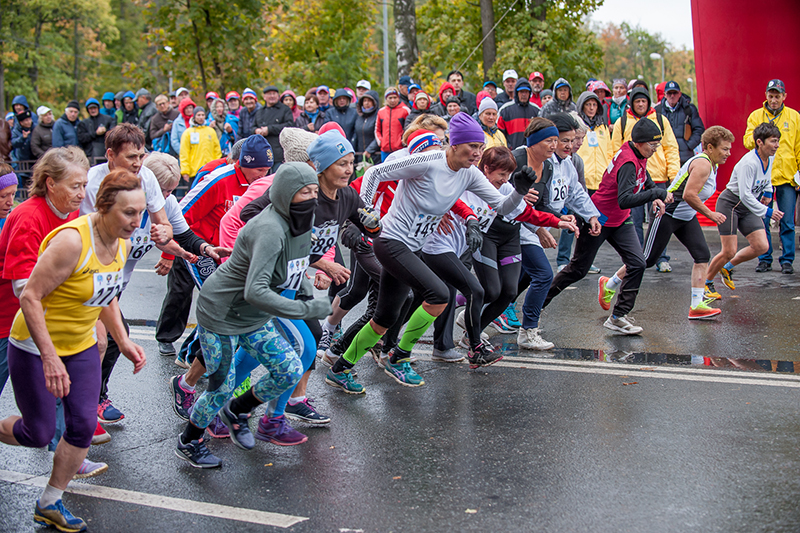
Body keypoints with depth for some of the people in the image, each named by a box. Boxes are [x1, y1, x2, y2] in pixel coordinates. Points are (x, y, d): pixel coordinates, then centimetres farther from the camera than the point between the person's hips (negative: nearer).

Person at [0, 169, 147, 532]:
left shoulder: (121, 243, -2)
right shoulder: (72, 241, -28)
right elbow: (30, 298, -26)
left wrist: (124, 342, 6)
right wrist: (49, 358, -29)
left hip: (81, 346, 7)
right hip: (34, 347, -7)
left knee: (83, 425, 2)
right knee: (38, 433, 2)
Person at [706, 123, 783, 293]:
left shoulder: (770, 157, -1)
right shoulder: (749, 163, -27)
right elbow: (745, 195, -29)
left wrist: (767, 191, 11)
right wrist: (766, 212, -29)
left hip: (748, 207, 8)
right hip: (729, 204, -8)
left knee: (761, 247, -3)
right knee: (729, 252, -9)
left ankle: (728, 267, 19)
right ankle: (705, 282, 13)